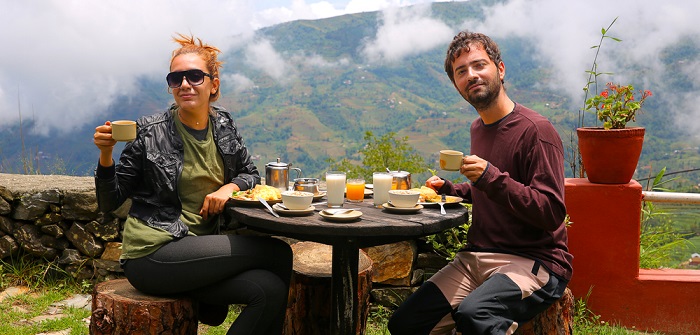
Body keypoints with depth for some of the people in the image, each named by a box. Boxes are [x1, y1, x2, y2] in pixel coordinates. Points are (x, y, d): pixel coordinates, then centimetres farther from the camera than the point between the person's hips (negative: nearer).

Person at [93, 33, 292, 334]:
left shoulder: (223, 126, 6)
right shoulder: (151, 132, -6)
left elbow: (251, 175, 18)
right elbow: (109, 203, -1)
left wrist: (229, 187, -4)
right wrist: (105, 156, -18)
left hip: (200, 248, 5)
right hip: (153, 255, -5)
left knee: (270, 289, -21)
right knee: (278, 254, -17)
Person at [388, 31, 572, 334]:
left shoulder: (535, 130, -11)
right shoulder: (478, 128, 15)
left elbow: (552, 213, -16)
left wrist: (492, 178, -25)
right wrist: (449, 189, 13)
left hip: (534, 261, -7)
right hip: (476, 257, 7)